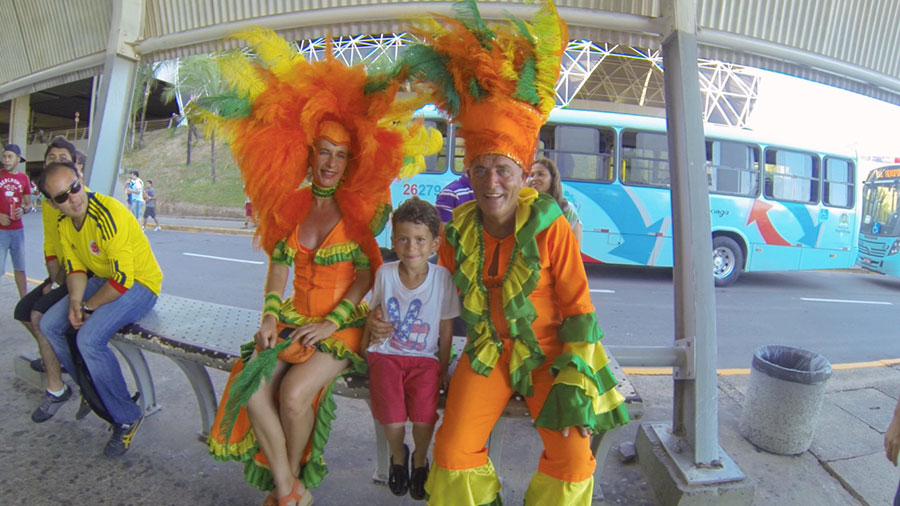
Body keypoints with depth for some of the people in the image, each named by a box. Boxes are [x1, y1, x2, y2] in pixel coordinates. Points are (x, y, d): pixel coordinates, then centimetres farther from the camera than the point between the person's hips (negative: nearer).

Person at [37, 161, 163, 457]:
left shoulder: (109, 216, -27)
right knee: (49, 325, 5)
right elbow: (75, 268, 7)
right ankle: (91, 389, 25)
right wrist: (75, 302, -12)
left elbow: (123, 279, -27)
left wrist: (88, 307, -14)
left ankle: (127, 418, -8)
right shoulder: (65, 224, 2)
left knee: (90, 339, -26)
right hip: (102, 279, 9)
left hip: (139, 284, -9)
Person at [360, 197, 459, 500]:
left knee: (425, 413, -21)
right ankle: (398, 456, 20)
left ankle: (420, 461, 17)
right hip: (386, 353, 1)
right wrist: (365, 347, 7)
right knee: (392, 416, -18)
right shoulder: (385, 273, -5)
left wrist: (444, 369, 2)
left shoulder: (442, 277, -10)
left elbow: (446, 327, -1)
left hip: (425, 357, -1)